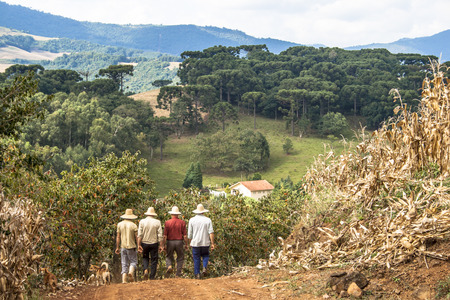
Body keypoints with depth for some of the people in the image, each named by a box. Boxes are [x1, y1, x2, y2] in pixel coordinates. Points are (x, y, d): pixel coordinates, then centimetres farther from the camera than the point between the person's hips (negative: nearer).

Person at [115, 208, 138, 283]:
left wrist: (117, 247, 9)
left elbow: (118, 237, 3)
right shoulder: (133, 225, -7)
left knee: (124, 264, 7)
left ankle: (124, 279, -1)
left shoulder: (120, 224, 2)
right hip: (131, 246, -3)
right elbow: (137, 237, -8)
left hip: (123, 247, 3)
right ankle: (131, 272, -19)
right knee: (133, 261, 9)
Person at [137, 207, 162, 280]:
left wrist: (139, 245, -5)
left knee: (145, 258, 20)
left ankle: (146, 270, -5)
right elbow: (160, 235, -5)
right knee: (154, 260, 7)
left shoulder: (142, 221, -2)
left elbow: (139, 234, -6)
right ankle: (152, 277, 6)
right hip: (154, 243, -1)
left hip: (144, 243, 1)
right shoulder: (157, 222, -3)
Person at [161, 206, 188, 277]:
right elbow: (185, 235, -4)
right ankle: (178, 274, 7)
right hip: (179, 242, 0)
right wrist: (186, 244, 5)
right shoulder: (182, 222, -3)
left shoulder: (167, 222, -4)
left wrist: (163, 245, 0)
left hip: (170, 242, 0)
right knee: (180, 258, 12)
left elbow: (165, 235, -6)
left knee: (169, 257, 17)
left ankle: (169, 266, -13)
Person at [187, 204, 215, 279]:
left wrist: (190, 242, 17)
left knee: (196, 259, 7)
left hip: (195, 243, 0)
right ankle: (205, 268, -4)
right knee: (205, 255, 19)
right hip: (205, 243, 0)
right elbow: (211, 232, -7)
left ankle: (197, 274, 7)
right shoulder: (208, 220, -2)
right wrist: (212, 243, -4)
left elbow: (189, 234, 1)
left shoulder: (192, 220, -1)